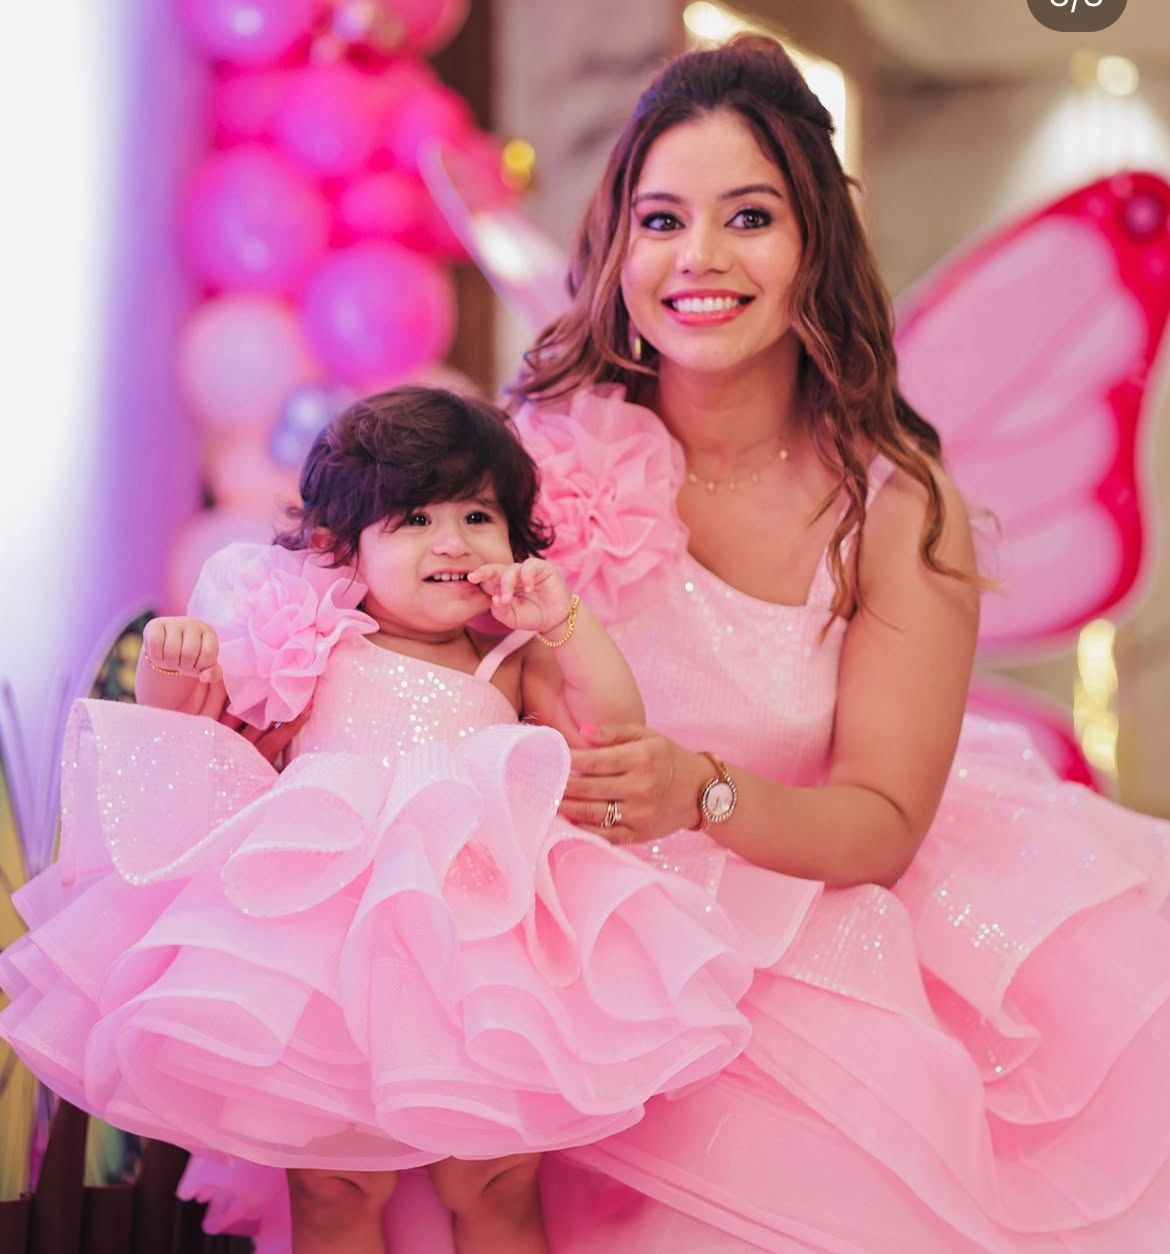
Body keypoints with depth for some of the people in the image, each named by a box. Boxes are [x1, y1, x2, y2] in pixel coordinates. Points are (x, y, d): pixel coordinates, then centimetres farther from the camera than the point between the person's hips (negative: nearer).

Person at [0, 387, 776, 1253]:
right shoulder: (312, 643, 12)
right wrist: (172, 670, -4)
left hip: (480, 921, 2)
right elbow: (195, 743, 15)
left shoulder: (512, 664, 18)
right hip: (325, 907, -1)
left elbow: (612, 733, 6)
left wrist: (566, 623, 0)